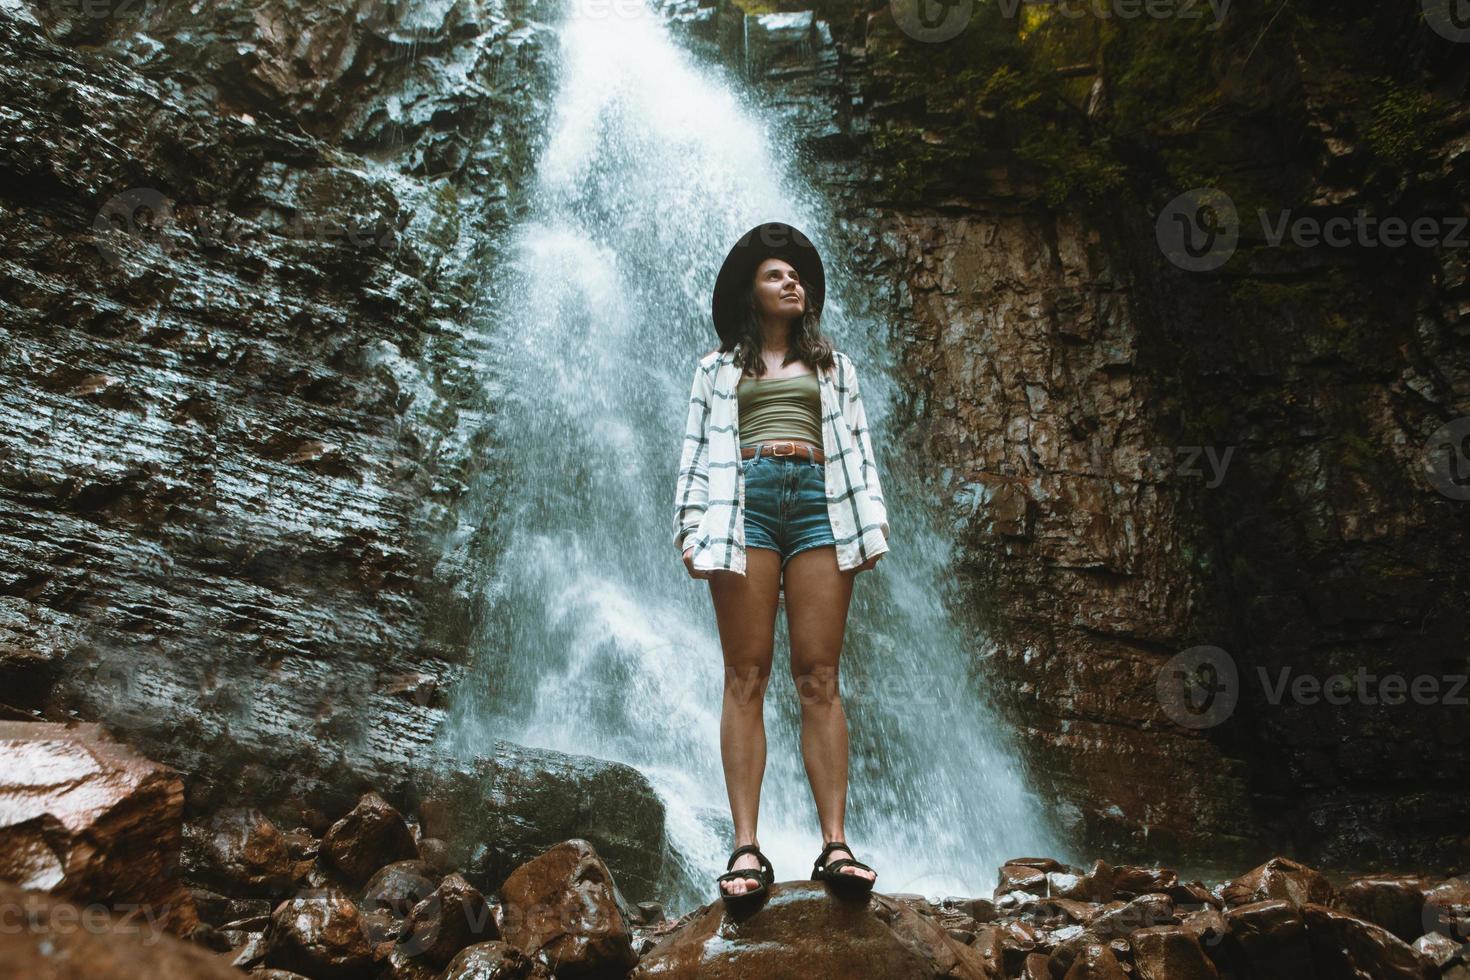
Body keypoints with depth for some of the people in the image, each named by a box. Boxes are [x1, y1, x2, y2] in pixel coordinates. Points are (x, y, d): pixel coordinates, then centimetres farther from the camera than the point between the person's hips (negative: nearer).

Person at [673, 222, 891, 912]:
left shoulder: (833, 365, 26)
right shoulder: (718, 367, 22)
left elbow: (858, 445, 17)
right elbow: (697, 450, 12)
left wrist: (869, 526, 4)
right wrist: (694, 530, -2)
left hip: (818, 503, 1)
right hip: (744, 502, -1)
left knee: (818, 678, -6)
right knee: (746, 676, -8)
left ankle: (834, 843, -8)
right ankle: (746, 848, -10)